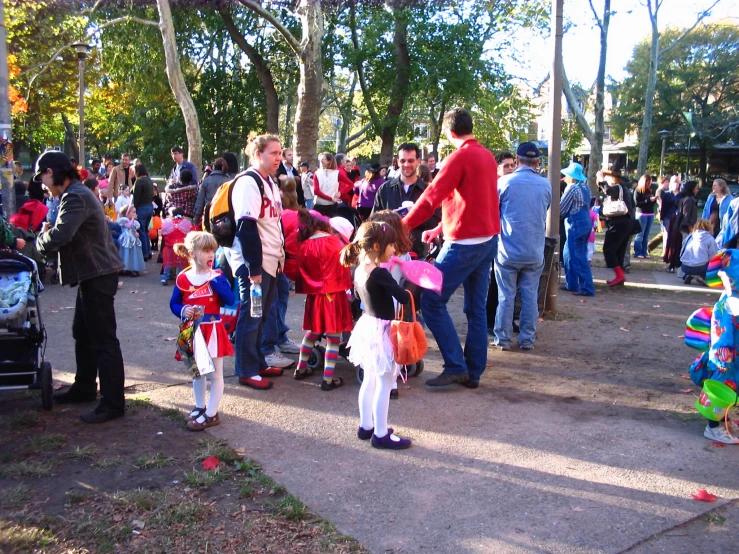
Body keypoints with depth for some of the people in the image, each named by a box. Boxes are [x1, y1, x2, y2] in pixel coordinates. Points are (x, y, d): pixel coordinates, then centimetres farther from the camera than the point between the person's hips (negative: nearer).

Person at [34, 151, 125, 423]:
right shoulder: (76, 193, 16)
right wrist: (49, 235, -1)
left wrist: (42, 238, -9)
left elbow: (59, 236, -30)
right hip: (91, 274, 11)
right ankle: (84, 387, 35)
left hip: (98, 276, -11)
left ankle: (112, 403, 0)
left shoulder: (75, 197, -18)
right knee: (82, 334, 20)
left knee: (103, 340, -6)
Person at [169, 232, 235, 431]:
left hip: (213, 331, -2)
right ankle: (200, 407, 35)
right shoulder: (183, 279, -3)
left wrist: (216, 281, -23)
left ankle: (211, 414, 11)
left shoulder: (217, 276, -5)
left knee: (214, 373, 1)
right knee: (197, 371, 18)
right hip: (193, 332, 2)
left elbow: (230, 300, -14)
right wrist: (183, 311, -17)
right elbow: (174, 304, 3)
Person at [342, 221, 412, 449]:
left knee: (370, 380, 19)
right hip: (381, 330, -9)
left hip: (367, 326, 9)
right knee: (384, 384, 0)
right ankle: (381, 435, 8)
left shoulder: (359, 270, 3)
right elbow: (403, 298, -25)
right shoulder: (379, 273, -22)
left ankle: (366, 426, 29)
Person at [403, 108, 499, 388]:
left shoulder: (461, 157, -13)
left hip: (464, 243, -9)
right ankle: (473, 373, 16)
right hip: (487, 239, 9)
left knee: (431, 301, -3)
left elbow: (431, 197, -19)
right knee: (476, 308, 11)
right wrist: (439, 229, 24)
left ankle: (456, 366, -3)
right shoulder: (487, 156, 13)